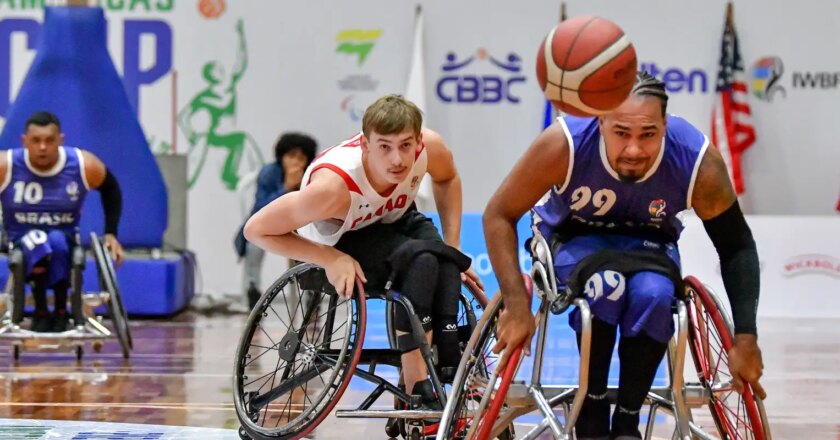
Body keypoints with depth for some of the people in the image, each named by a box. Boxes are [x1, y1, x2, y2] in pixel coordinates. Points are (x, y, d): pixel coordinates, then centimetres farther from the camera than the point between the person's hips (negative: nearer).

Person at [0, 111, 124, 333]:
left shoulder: (85, 166, -11)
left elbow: (111, 190, 9)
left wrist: (111, 233, 4)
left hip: (65, 238, 1)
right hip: (21, 240, -1)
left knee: (57, 241, -35)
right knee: (38, 243, -37)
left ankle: (61, 312, -18)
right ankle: (40, 312, -21)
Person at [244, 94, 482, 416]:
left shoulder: (429, 146, -26)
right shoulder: (334, 185, -39)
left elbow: (447, 179, 0)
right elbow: (256, 230, -30)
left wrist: (453, 248, -6)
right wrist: (330, 259, -32)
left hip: (393, 220, 5)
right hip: (339, 245, -5)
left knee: (447, 263, -27)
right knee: (420, 260, -33)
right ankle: (418, 390, -28)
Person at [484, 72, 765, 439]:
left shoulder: (699, 162, -28)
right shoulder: (565, 144, -32)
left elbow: (736, 247, -13)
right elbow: (499, 216, -20)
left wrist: (746, 339, -18)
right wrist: (517, 307, -29)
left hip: (649, 241, 1)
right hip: (574, 239, -1)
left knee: (654, 295, -34)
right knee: (605, 286, -35)